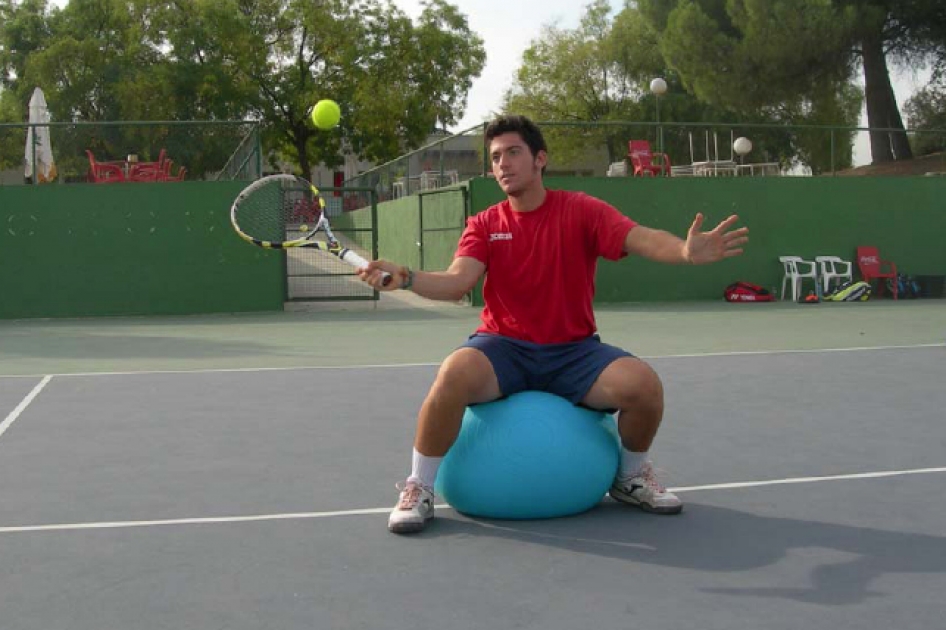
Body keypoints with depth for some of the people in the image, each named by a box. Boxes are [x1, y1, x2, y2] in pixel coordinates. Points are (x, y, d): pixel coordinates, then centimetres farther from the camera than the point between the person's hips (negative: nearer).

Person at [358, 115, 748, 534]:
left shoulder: (580, 210, -1)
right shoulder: (484, 225, 5)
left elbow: (642, 239, -17)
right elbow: (456, 282, -10)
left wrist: (687, 251, -39)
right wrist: (404, 278, -30)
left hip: (573, 351, 0)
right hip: (503, 347, 0)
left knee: (643, 384, -26)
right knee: (454, 374, -34)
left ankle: (631, 477, 7)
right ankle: (419, 489, -13)